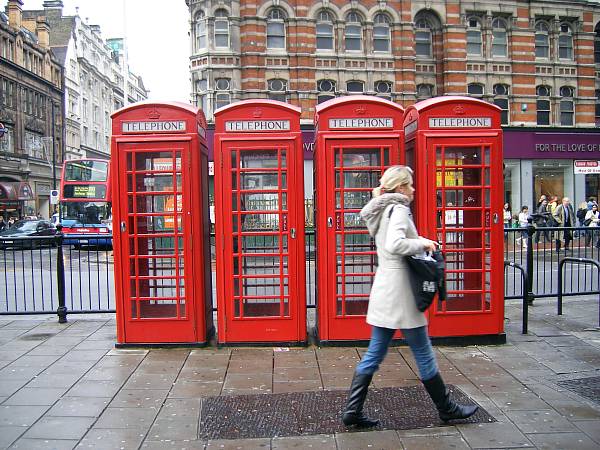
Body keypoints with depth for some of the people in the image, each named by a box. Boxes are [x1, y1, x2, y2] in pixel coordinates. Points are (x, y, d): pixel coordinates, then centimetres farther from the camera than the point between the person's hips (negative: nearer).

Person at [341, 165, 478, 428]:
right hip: (399, 291, -9)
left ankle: (352, 412, 14)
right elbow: (394, 245, -28)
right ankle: (446, 408, 22)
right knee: (424, 354, 6)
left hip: (383, 290, 9)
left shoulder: (382, 211, 16)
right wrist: (422, 244, -14)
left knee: (374, 355, 11)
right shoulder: (399, 209, -13)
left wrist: (418, 242, 11)